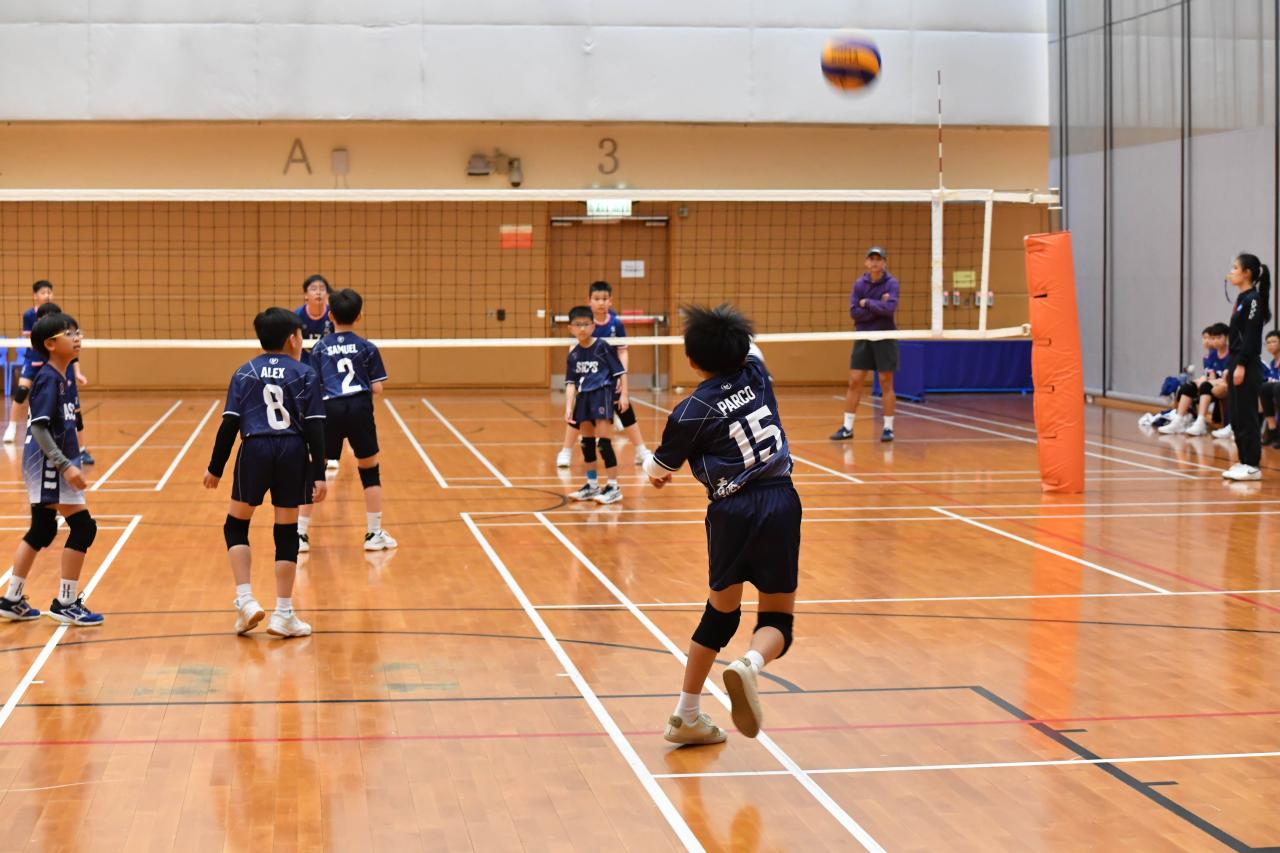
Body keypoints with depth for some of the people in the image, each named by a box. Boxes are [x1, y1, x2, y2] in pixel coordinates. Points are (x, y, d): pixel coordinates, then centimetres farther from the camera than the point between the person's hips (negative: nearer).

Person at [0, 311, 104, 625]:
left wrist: (69, 461, 20)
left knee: (41, 531, 16)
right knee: (83, 526, -7)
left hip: (52, 464, 9)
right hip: (48, 463, -9)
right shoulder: (48, 379, -17)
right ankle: (66, 603, 1)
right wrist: (65, 465, -27)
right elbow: (38, 427, -23)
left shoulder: (63, 376, 10)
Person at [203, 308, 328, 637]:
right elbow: (314, 427, -2)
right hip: (293, 453, 0)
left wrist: (216, 468, 10)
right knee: (286, 532, 7)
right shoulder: (304, 374, 4)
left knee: (236, 524, 17)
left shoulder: (245, 373, 8)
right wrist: (319, 474, -2)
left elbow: (229, 424, 3)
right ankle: (283, 615, 11)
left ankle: (245, 600, 4)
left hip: (254, 451, 1)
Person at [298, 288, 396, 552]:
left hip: (329, 410, 1)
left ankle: (301, 534, 10)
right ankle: (374, 534, 15)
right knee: (369, 470, 12)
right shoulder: (367, 348, 5)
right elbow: (377, 388, 3)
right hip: (359, 408, -1)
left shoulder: (319, 348, 8)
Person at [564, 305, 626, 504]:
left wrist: (624, 394, -9)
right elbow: (571, 383, 8)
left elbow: (620, 371, -3)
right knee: (587, 442, 14)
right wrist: (568, 408, 0)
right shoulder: (573, 354, 8)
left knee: (603, 442, -11)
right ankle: (592, 485, 28)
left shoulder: (603, 346, -6)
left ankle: (614, 487, -4)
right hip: (583, 398, 6)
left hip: (603, 394, -6)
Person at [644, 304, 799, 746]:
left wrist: (653, 470, 34)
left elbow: (658, 469, 10)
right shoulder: (756, 373, 5)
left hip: (732, 512, -1)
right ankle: (750, 663, -29)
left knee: (720, 614, 17)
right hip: (781, 503, 1)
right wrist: (729, 332, 51)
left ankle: (687, 716, 23)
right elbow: (750, 348, 32)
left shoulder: (691, 411, -4)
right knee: (777, 623, 6)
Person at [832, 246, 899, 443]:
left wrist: (867, 303, -14)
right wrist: (878, 307, -16)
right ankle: (847, 428, 9)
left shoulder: (891, 283, -7)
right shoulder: (859, 284, 2)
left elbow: (890, 308, -22)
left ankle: (888, 428, 9)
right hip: (863, 338, 3)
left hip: (885, 338, -3)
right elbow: (854, 312, -8)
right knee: (854, 383, 3)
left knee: (886, 384, 1)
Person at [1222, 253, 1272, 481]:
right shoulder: (1242, 299, 15)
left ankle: (1253, 466, -3)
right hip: (1237, 363, 10)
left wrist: (1241, 366, -21)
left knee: (1246, 417, -7)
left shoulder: (1253, 299, -13)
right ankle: (1244, 462, 15)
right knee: (1236, 417, 10)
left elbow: (1251, 336, -18)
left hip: (1247, 366, -10)